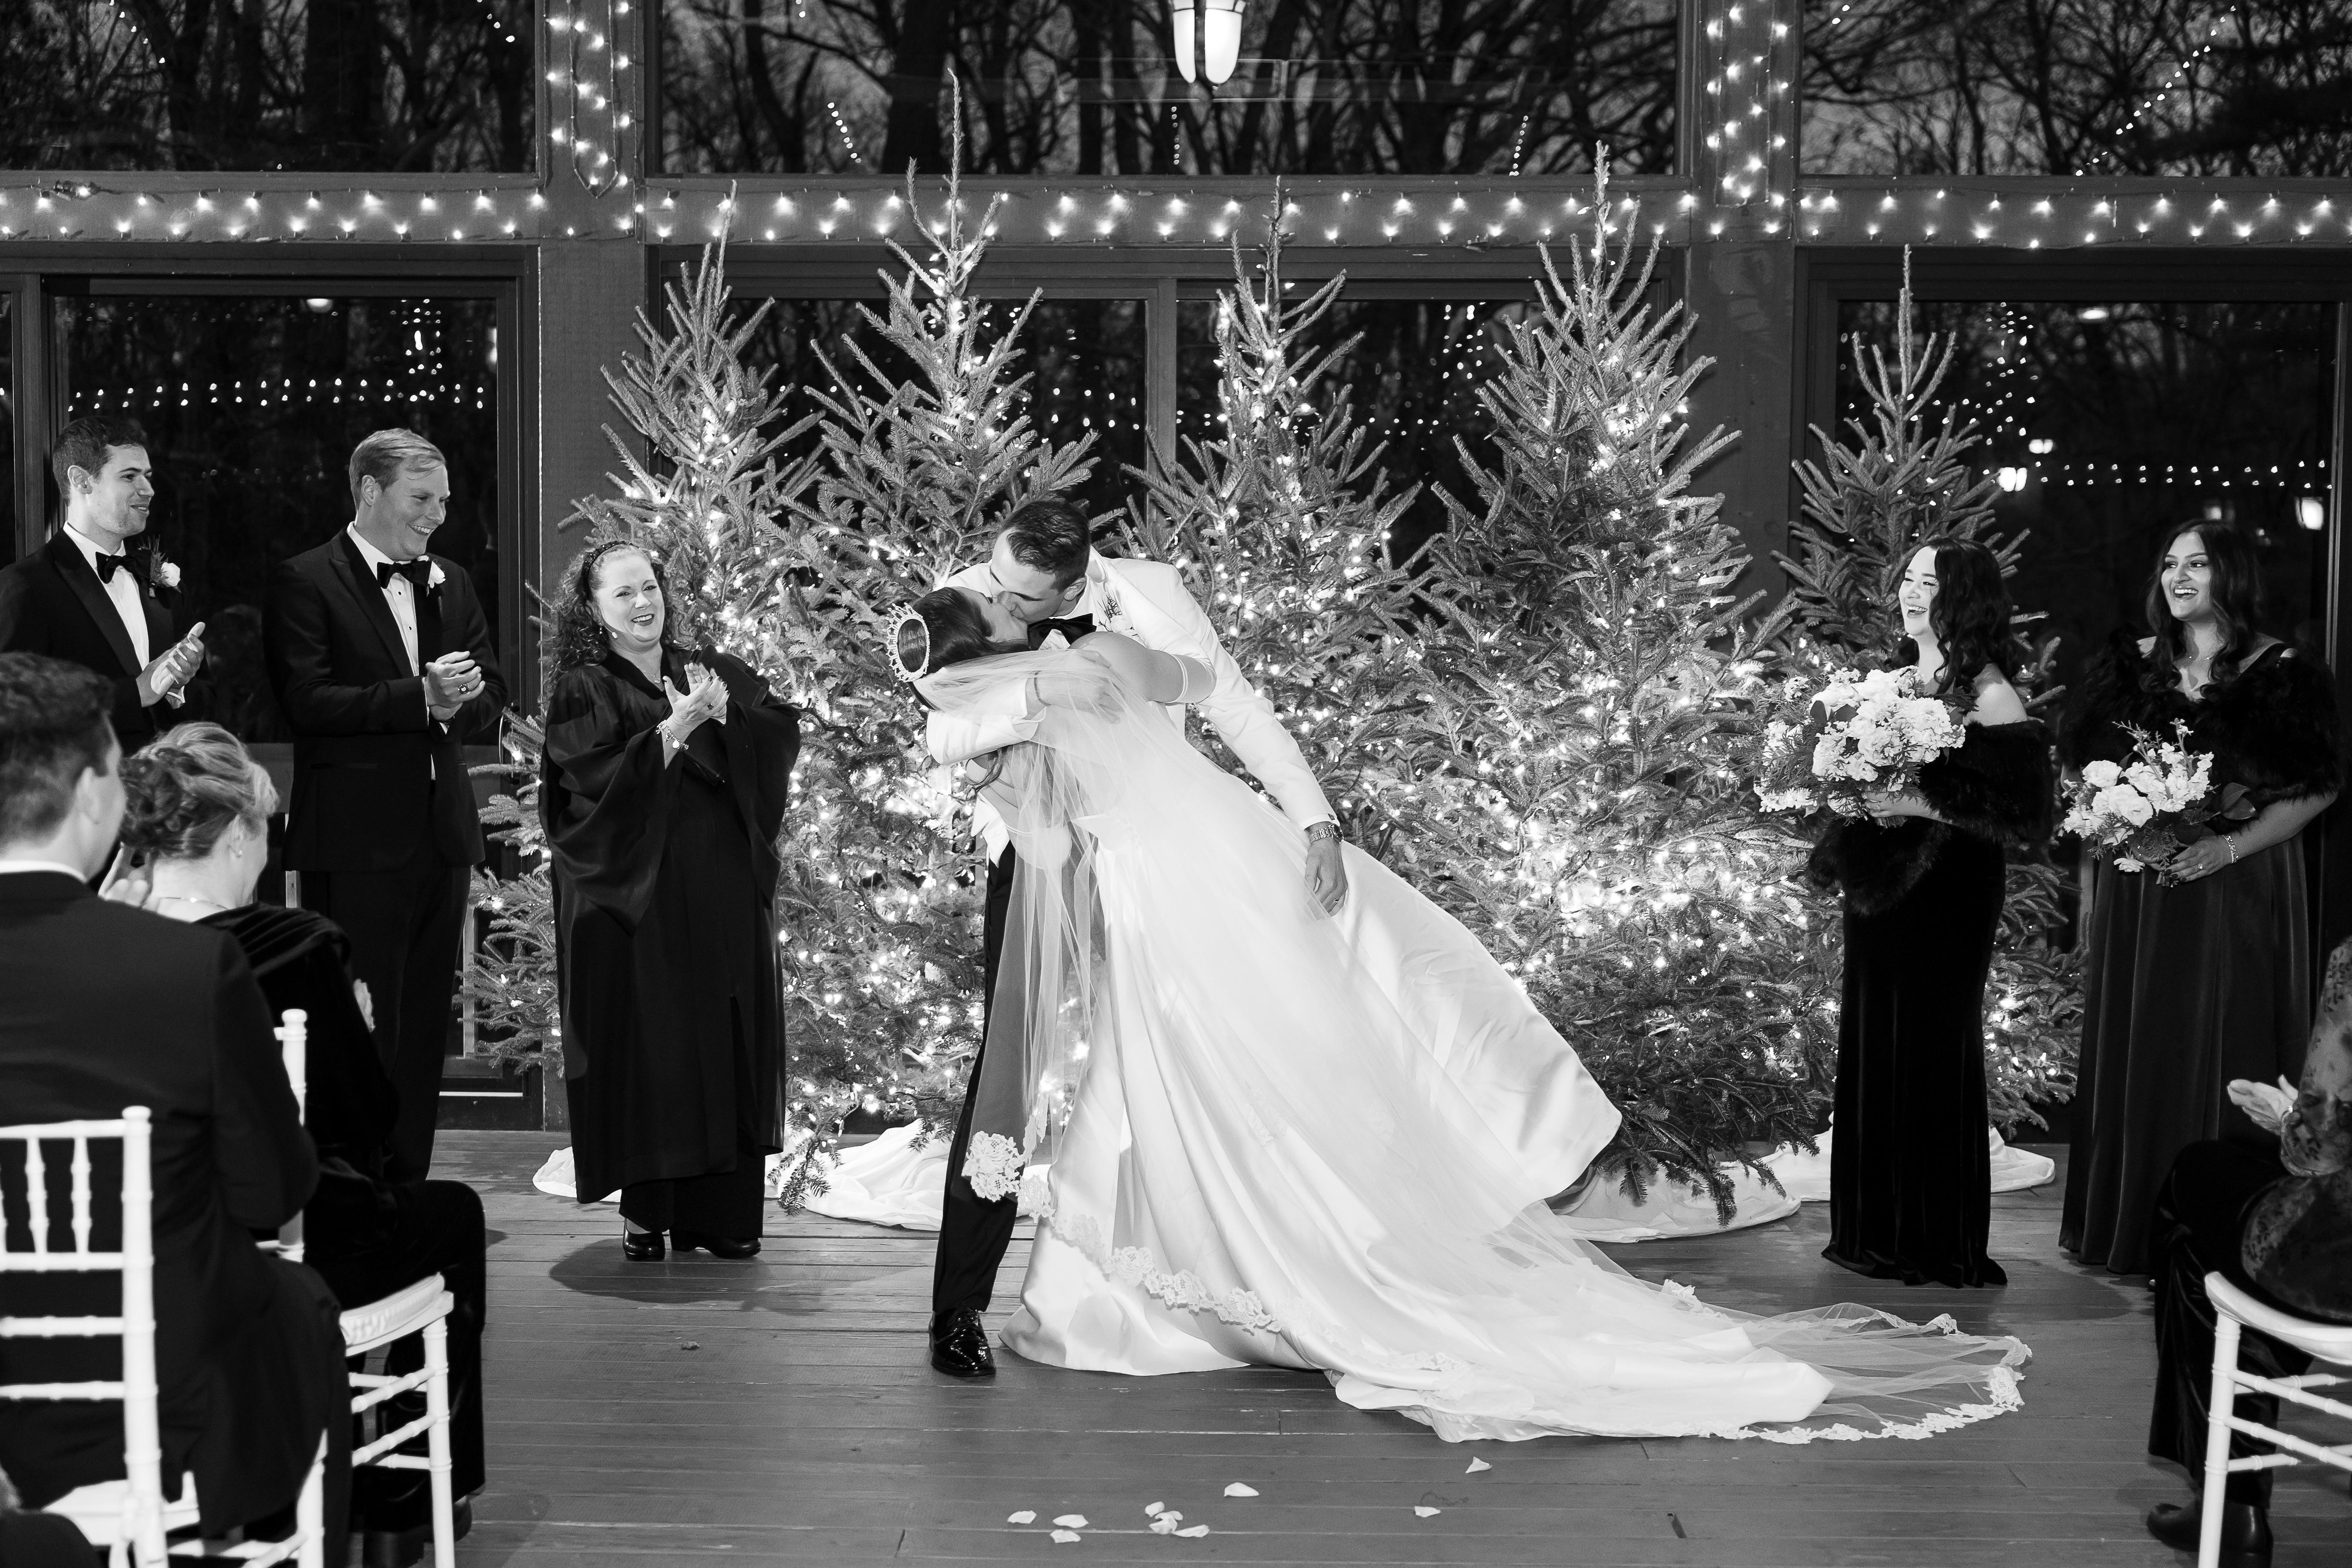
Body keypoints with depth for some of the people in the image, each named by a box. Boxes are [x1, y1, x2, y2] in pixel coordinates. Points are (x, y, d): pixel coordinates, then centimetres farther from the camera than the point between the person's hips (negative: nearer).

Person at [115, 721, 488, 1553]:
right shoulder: (299, 946, -20)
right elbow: (370, 1118, -10)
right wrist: (356, 1022, 8)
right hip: (285, 1262, -5)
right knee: (453, 1211, 25)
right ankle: (402, 1498, 32)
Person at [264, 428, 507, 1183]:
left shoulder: (452, 583, 15)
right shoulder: (304, 583, -5)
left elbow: (490, 696, 12)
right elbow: (307, 701, -14)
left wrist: (458, 704, -10)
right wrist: (419, 699, -20)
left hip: (442, 830, 6)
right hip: (355, 837, -6)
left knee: (425, 1026, 12)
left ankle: (407, 1186, 22)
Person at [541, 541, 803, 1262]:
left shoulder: (711, 670, 13)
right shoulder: (584, 690, 2)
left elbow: (784, 730, 1)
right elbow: (598, 782, -13)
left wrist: (723, 714, -15)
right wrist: (676, 727, -19)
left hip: (725, 897, 4)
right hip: (636, 899, -3)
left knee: (727, 1043, 2)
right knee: (648, 1048, -3)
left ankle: (721, 1209, 8)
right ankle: (646, 1209, 7)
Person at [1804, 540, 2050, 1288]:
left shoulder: (1987, 693, -10)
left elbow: (2019, 811, -17)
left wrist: (1924, 805, -22)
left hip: (1946, 895, -7)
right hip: (1881, 889, 7)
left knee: (1933, 1051, -2)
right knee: (1872, 1050, 9)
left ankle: (1941, 1241, 10)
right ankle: (1878, 1230, 19)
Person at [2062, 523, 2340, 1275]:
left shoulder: (2281, 674, -4)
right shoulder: (2134, 665, 9)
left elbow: (2315, 788, -7)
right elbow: (2087, 771, 14)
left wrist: (2231, 846, -18)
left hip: (2239, 894, -4)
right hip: (2135, 892, 4)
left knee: (2223, 1053, -2)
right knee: (2133, 1051, 7)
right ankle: (2129, 1229, 17)